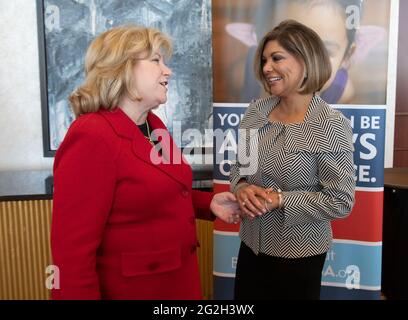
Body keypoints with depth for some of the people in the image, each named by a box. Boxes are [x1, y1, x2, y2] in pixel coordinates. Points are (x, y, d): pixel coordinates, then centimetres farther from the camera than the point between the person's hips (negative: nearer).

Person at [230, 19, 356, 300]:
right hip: (251, 246, 5)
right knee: (243, 298, 19)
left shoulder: (331, 125, -18)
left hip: (299, 254, -5)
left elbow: (341, 202, -17)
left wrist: (280, 200, -23)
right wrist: (241, 188, -12)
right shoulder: (256, 111, -1)